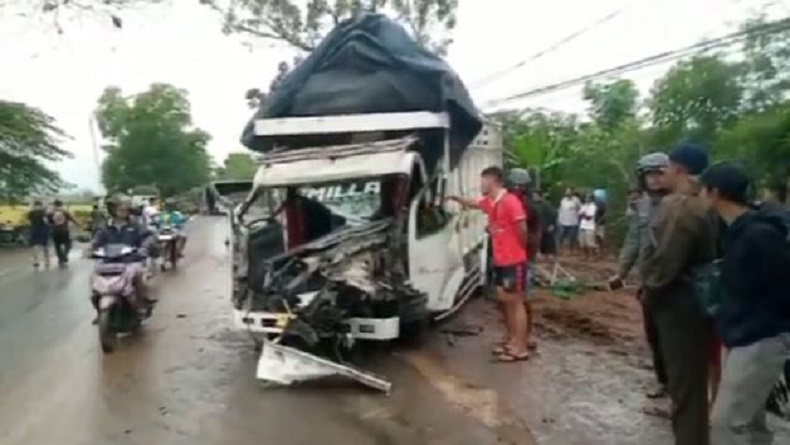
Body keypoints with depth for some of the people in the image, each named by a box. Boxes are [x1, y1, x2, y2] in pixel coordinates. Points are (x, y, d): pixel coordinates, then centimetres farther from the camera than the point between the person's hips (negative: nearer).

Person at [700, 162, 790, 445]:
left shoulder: (760, 234, -22)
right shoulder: (739, 231, 7)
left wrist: (748, 328, -13)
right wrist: (727, 317, 10)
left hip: (761, 341, -9)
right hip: (743, 338, 10)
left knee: (725, 422, -6)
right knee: (748, 419, 20)